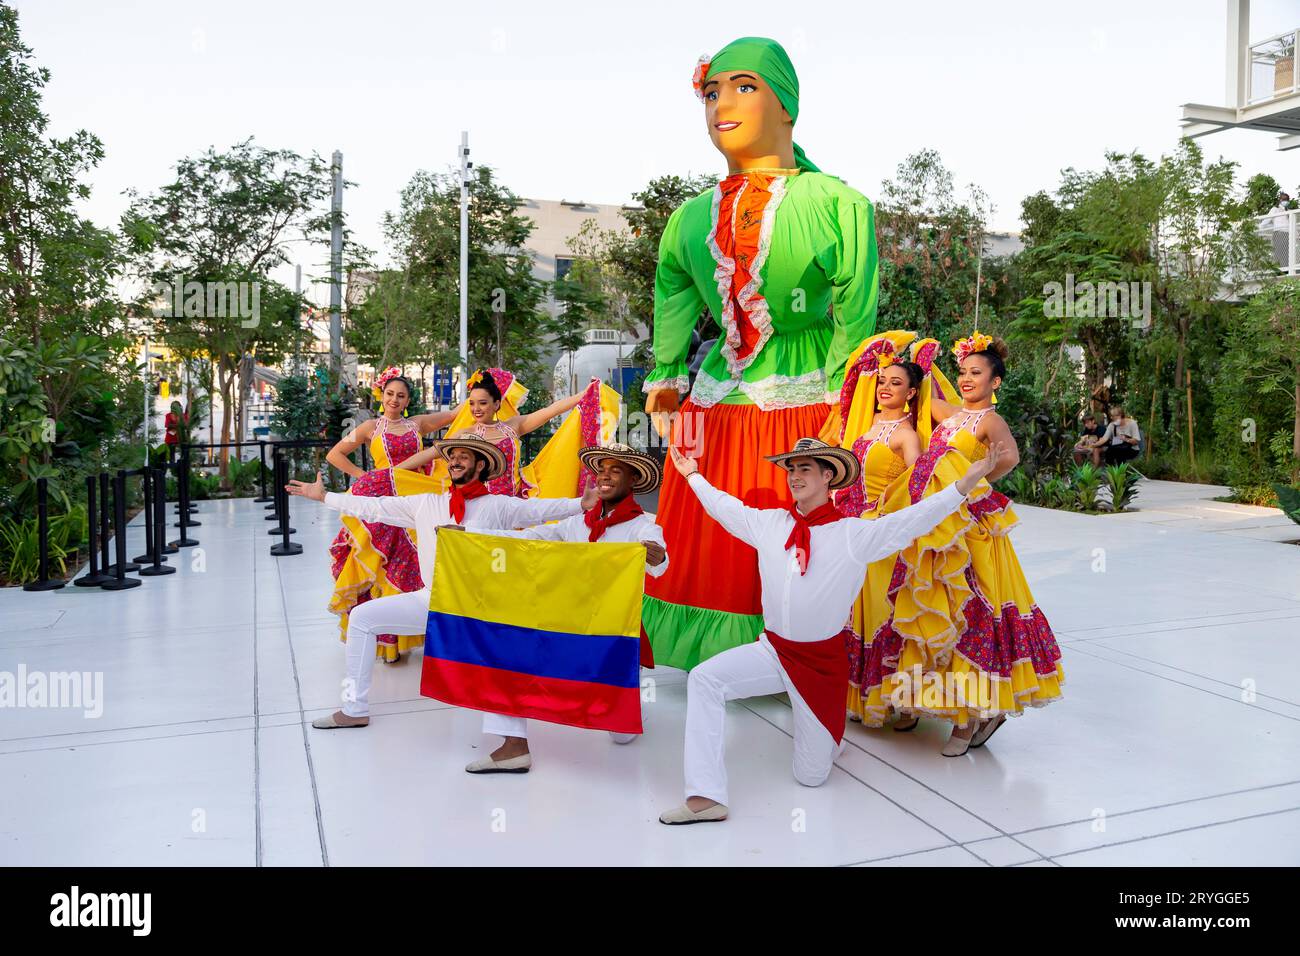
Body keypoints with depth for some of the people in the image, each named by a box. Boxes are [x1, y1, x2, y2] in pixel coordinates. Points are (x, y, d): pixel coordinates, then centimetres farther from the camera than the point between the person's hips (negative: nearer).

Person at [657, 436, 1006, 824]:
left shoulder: (854, 534, -9)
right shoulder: (768, 522, 3)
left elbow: (916, 519, -14)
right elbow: (725, 507, 20)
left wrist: (967, 481, -23)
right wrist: (693, 475, 31)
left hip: (822, 660, -3)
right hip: (772, 650, 3)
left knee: (811, 776, 4)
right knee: (704, 678, -24)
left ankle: (827, 731, 43)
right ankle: (705, 798, -18)